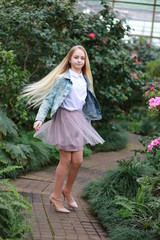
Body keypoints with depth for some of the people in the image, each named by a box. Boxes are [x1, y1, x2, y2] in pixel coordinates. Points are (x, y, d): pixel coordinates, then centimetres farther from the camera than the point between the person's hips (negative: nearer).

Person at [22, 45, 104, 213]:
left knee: (78, 160, 4)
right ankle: (56, 196, 9)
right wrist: (40, 118, -22)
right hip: (64, 118, -6)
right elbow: (49, 99, -11)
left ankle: (67, 191, 25)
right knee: (66, 160, -4)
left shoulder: (85, 80, 9)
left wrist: (86, 122, 22)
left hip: (78, 118, 6)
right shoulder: (62, 78, -9)